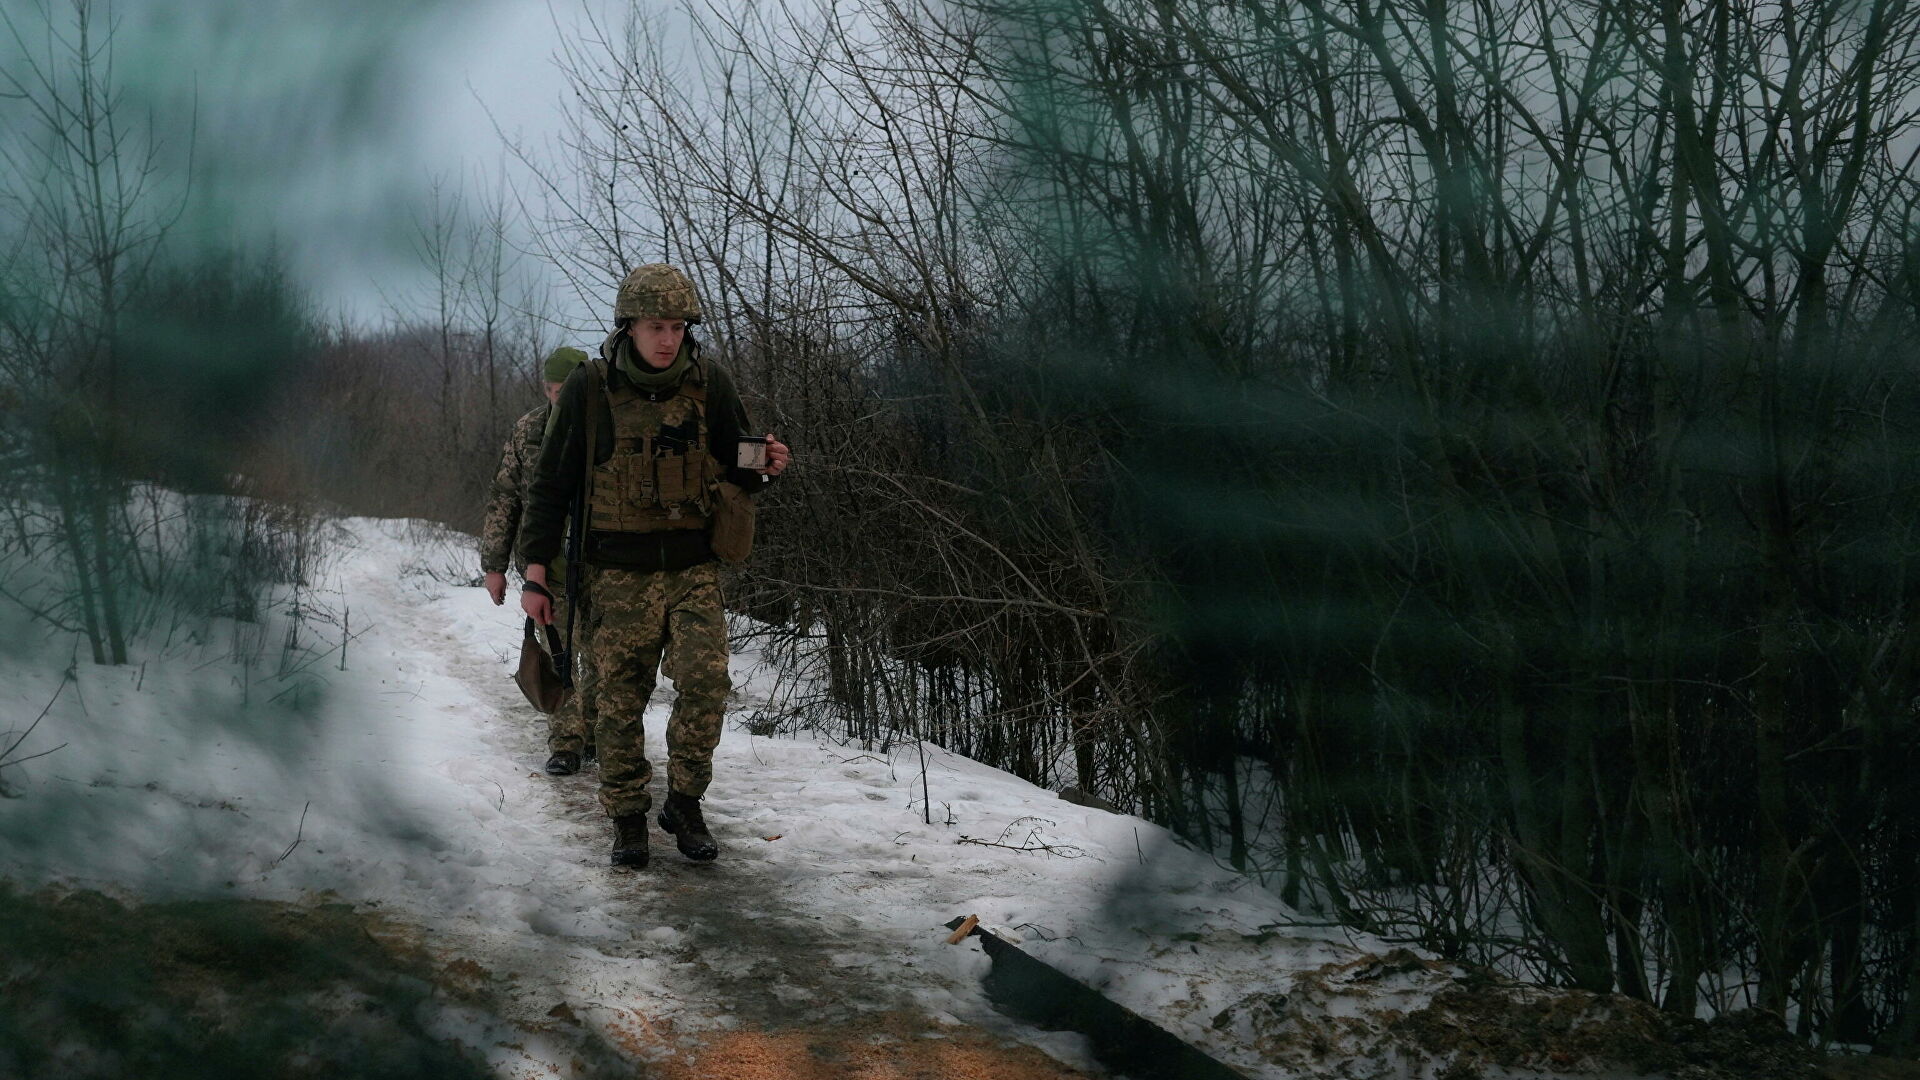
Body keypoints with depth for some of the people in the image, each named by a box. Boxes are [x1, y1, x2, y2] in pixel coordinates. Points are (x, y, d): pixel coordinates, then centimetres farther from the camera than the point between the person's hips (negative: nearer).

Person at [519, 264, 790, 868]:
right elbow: (552, 485, 5)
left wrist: (766, 467, -12)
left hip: (694, 568, 1)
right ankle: (627, 818, 17)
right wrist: (536, 573, 1)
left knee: (706, 681, -12)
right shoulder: (590, 388, -2)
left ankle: (685, 802, 7)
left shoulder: (708, 382, 2)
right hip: (620, 573, -1)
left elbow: (738, 469, 13)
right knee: (620, 700, 2)